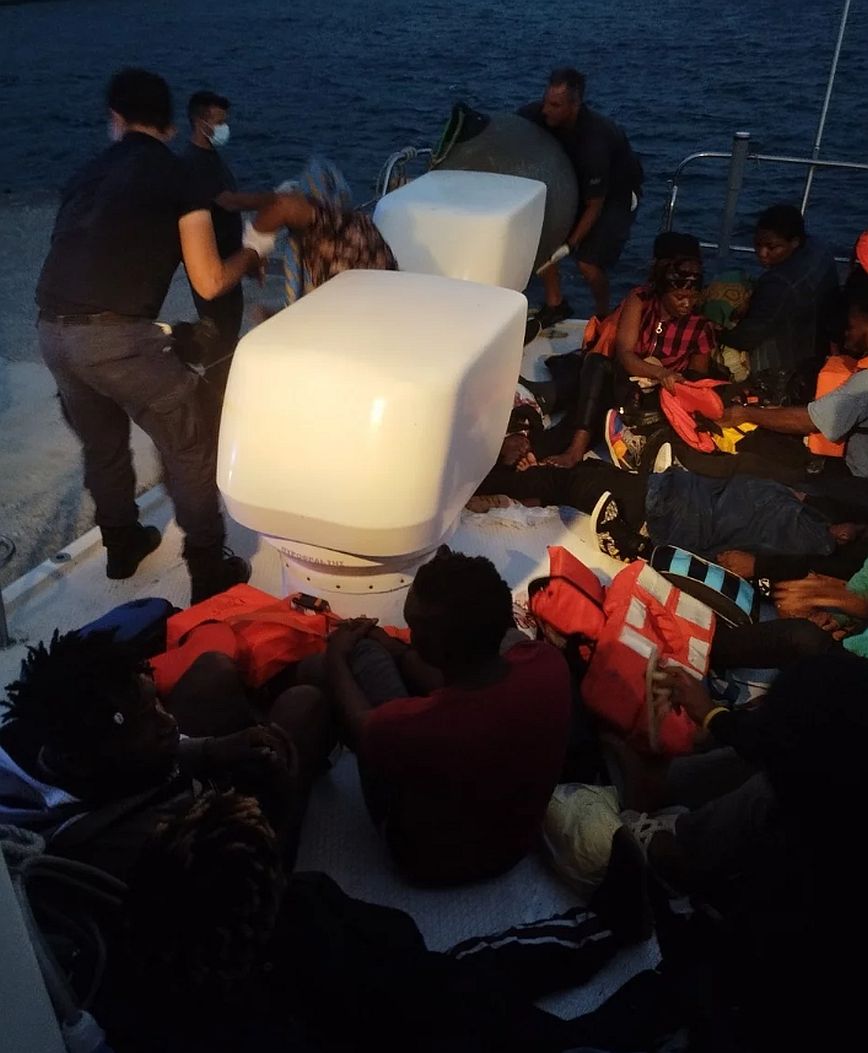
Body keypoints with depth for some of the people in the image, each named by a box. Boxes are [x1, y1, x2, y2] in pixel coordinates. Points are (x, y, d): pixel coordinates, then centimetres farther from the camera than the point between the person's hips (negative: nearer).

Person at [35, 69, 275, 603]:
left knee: (102, 444, 26)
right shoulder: (179, 178, 4)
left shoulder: (88, 174, 22)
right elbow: (210, 283, 2)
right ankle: (210, 572, 16)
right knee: (191, 448, 9)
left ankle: (123, 545, 43)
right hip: (116, 335, -6)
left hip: (52, 331, 7)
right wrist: (251, 256, 21)